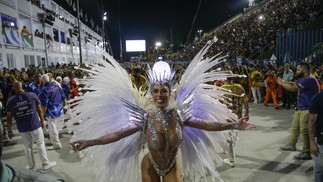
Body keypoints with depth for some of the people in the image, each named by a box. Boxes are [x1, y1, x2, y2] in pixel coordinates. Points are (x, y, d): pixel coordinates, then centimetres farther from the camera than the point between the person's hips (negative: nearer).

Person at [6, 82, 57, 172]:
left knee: (28, 147, 15)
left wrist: (9, 130, 10)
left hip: (22, 128, 2)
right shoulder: (32, 95, -7)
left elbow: (9, 117, 1)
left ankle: (31, 167, 27)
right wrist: (42, 121, 11)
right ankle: (45, 164, 19)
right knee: (40, 144, 11)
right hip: (35, 125, -2)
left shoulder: (10, 101, -3)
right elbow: (39, 110, -1)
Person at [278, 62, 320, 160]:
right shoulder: (303, 79, 13)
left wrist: (281, 83, -10)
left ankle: (306, 153, 6)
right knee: (295, 127, 18)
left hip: (307, 109, -10)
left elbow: (293, 88, -23)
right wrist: (282, 81, -7)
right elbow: (293, 83, 8)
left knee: (304, 131, -5)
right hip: (300, 108, 10)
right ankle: (292, 145, 33)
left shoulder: (309, 79, -22)